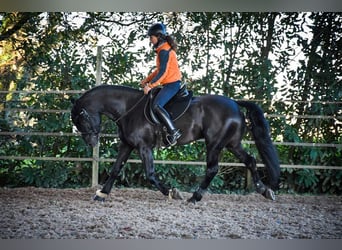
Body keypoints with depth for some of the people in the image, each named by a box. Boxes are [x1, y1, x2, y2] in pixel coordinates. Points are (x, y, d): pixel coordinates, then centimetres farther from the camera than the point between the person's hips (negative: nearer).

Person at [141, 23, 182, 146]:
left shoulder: (164, 51, -15)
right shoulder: (165, 49, 17)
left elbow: (162, 72, -21)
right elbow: (159, 70, 24)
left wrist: (150, 85, -19)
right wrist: (147, 80, 19)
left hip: (172, 84, -11)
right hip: (170, 84, 11)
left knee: (156, 106, -24)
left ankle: (173, 131, -28)